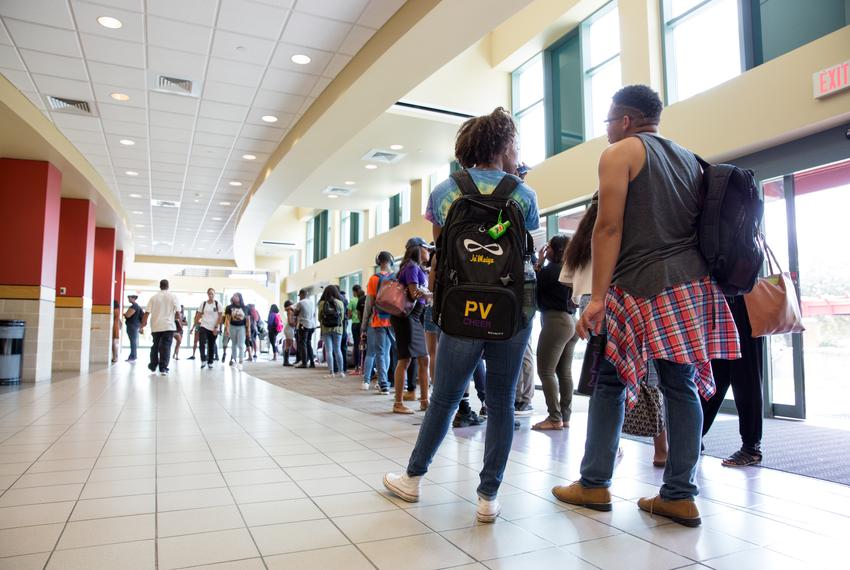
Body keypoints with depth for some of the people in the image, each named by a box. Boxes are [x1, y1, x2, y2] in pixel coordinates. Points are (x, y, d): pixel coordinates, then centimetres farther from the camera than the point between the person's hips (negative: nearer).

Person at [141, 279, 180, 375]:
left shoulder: (154, 297, 3)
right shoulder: (173, 296, -2)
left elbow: (146, 313, -2)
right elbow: (178, 313, -7)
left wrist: (142, 326, 1)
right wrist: (174, 318, 13)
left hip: (156, 326, 2)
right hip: (169, 326, -2)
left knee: (155, 346, 16)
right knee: (166, 347, -1)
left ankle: (153, 366, 27)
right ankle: (163, 368, -7)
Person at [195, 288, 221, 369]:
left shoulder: (218, 304, 0)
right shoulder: (203, 304, 6)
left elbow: (220, 317, -2)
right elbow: (198, 315, 11)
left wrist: (216, 327, -9)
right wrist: (197, 323, 1)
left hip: (214, 328, 0)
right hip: (204, 326, 1)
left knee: (212, 346, 6)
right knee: (202, 343, -17)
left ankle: (210, 362, 17)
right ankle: (203, 361, -14)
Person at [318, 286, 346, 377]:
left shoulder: (322, 303, -5)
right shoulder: (340, 303, -2)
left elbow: (319, 318, 0)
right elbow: (342, 317, 1)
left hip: (325, 329, -1)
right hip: (337, 329, 1)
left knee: (329, 351, 2)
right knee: (338, 350, 10)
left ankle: (331, 372, 0)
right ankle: (340, 371, 10)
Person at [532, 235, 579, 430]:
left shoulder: (551, 268, -11)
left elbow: (535, 287, -4)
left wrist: (539, 262, 0)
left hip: (555, 320, -9)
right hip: (571, 321, 9)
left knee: (546, 371, -5)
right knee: (565, 372, 9)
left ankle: (554, 418, -7)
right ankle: (565, 417, 12)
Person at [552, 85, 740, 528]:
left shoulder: (619, 152, 0)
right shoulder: (688, 158, 22)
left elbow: (609, 228, -11)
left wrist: (597, 297, -14)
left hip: (642, 286, -7)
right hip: (693, 285, 7)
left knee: (609, 383, 3)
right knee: (681, 385, 7)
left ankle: (595, 484, 11)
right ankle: (679, 495, 11)